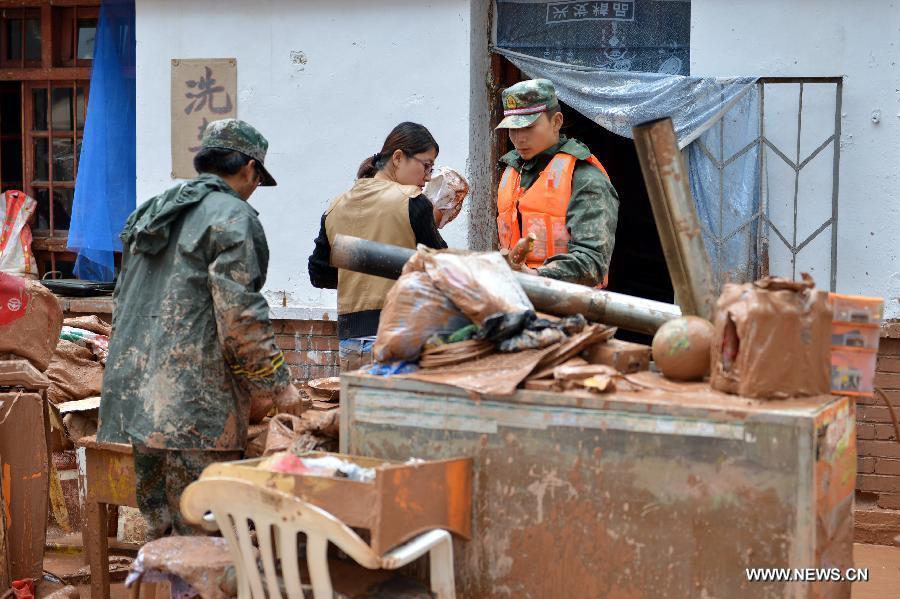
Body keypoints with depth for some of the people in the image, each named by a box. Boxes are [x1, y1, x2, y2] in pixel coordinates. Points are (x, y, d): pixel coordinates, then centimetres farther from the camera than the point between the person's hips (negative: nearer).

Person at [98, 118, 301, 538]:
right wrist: (275, 384, -5)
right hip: (195, 408, -8)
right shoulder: (232, 217, -5)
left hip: (129, 397, 8)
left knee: (159, 533, 13)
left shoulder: (150, 213, 21)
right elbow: (240, 313, -14)